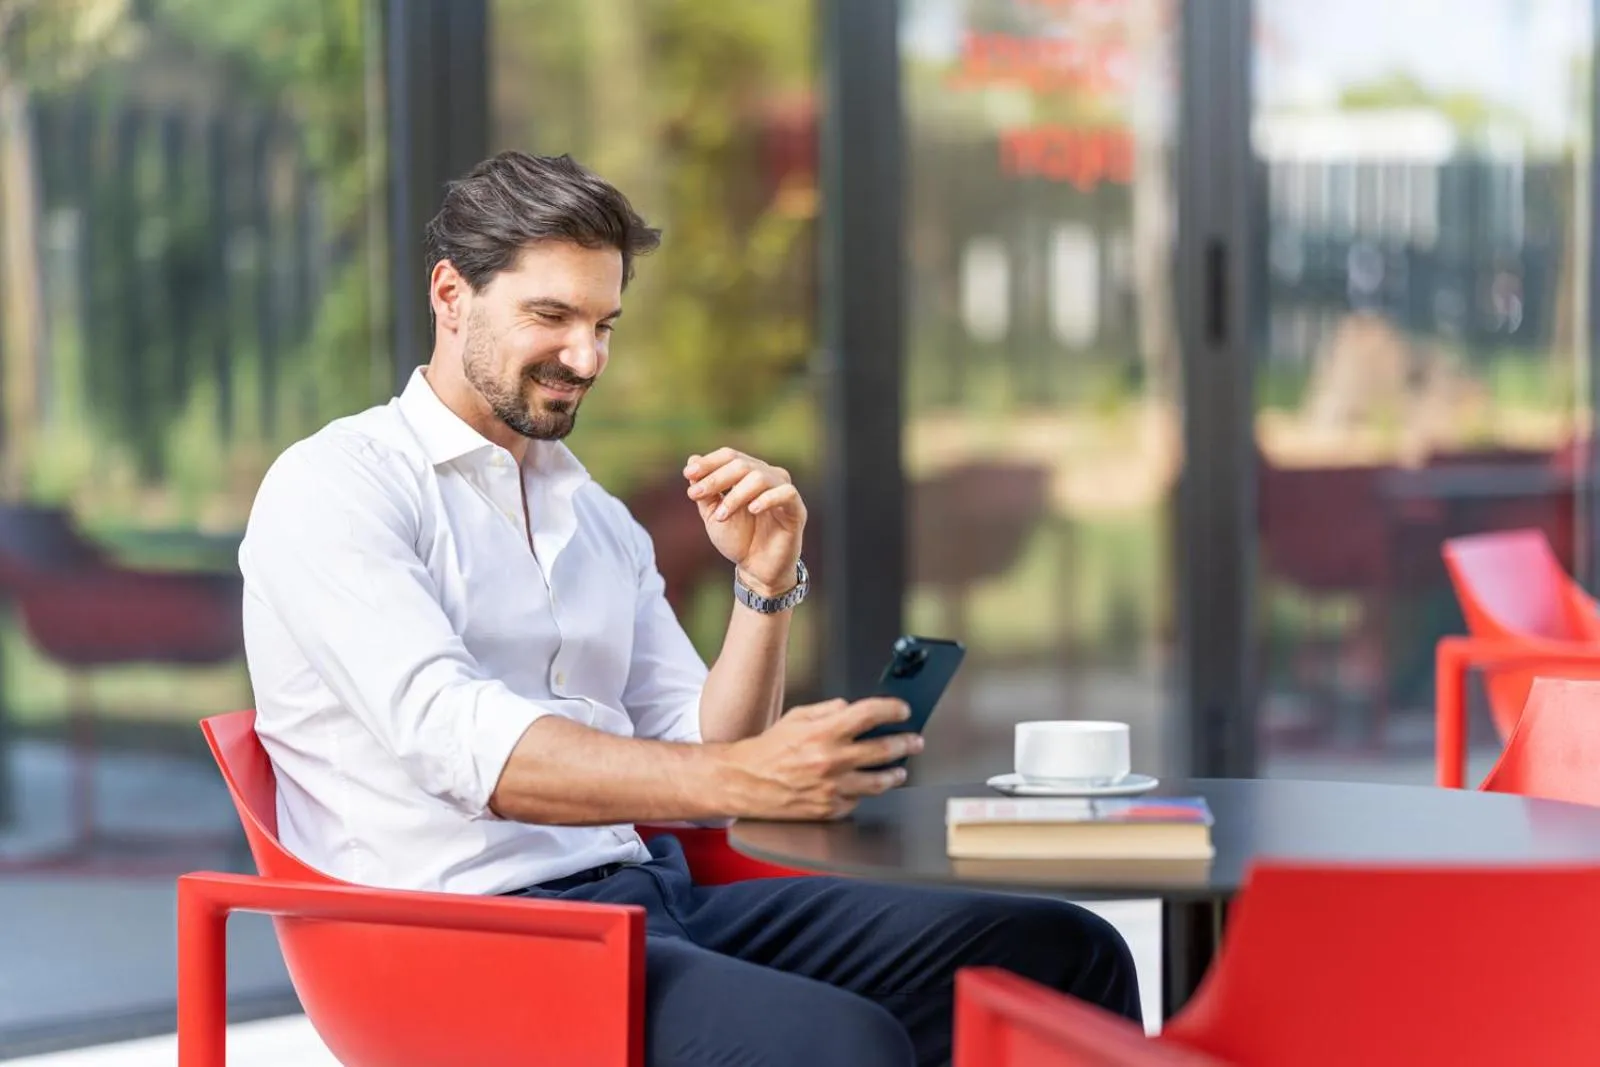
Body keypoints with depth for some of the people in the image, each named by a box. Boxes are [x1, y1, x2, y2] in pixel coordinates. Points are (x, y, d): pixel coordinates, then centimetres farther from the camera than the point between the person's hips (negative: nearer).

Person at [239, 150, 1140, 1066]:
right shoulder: (333, 489, -2)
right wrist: (735, 778, -30)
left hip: (653, 894, 7)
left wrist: (767, 586, 2)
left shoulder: (600, 520, 21)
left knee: (1065, 955, -10)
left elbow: (694, 760, 17)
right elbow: (459, 742, -18)